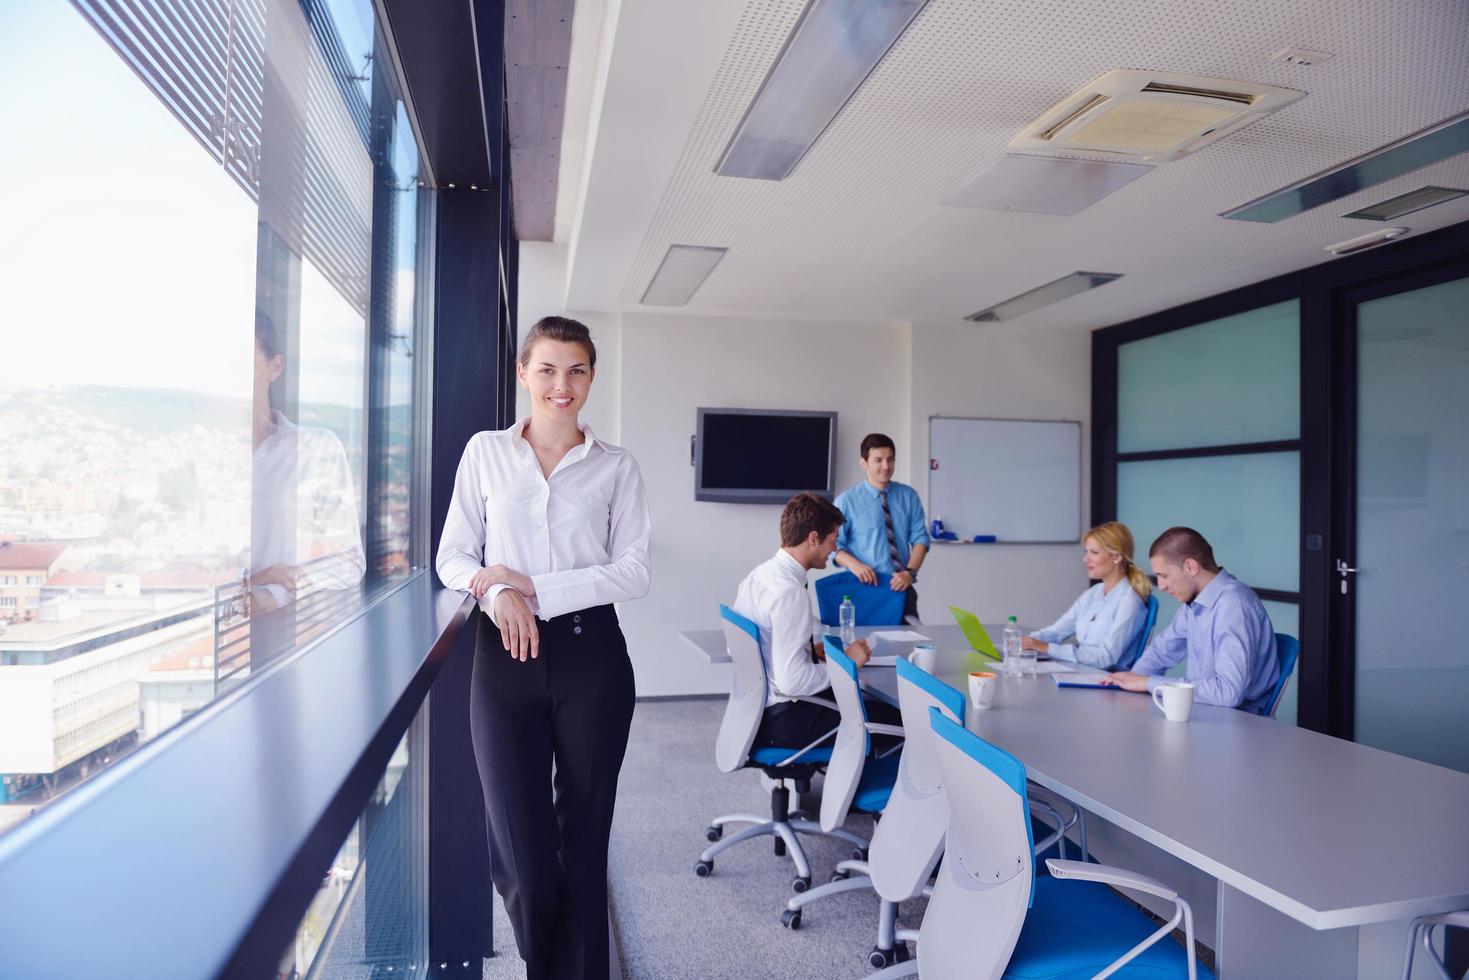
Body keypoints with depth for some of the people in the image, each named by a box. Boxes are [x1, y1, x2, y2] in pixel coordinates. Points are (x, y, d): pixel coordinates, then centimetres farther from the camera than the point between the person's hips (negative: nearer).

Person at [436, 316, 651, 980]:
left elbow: (634, 573, -1)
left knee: (583, 843, 8)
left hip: (591, 656, 0)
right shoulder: (485, 453, 8)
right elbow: (453, 557, 7)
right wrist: (498, 593, -14)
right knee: (523, 857, -1)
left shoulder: (616, 467, 5)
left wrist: (535, 587, -11)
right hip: (505, 658, 0)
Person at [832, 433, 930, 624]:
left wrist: (910, 572, -13)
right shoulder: (847, 501, -1)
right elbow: (834, 544, -1)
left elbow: (920, 538, 3)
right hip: (866, 586, -2)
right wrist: (854, 565, -20)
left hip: (901, 586, 2)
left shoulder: (909, 496, 6)